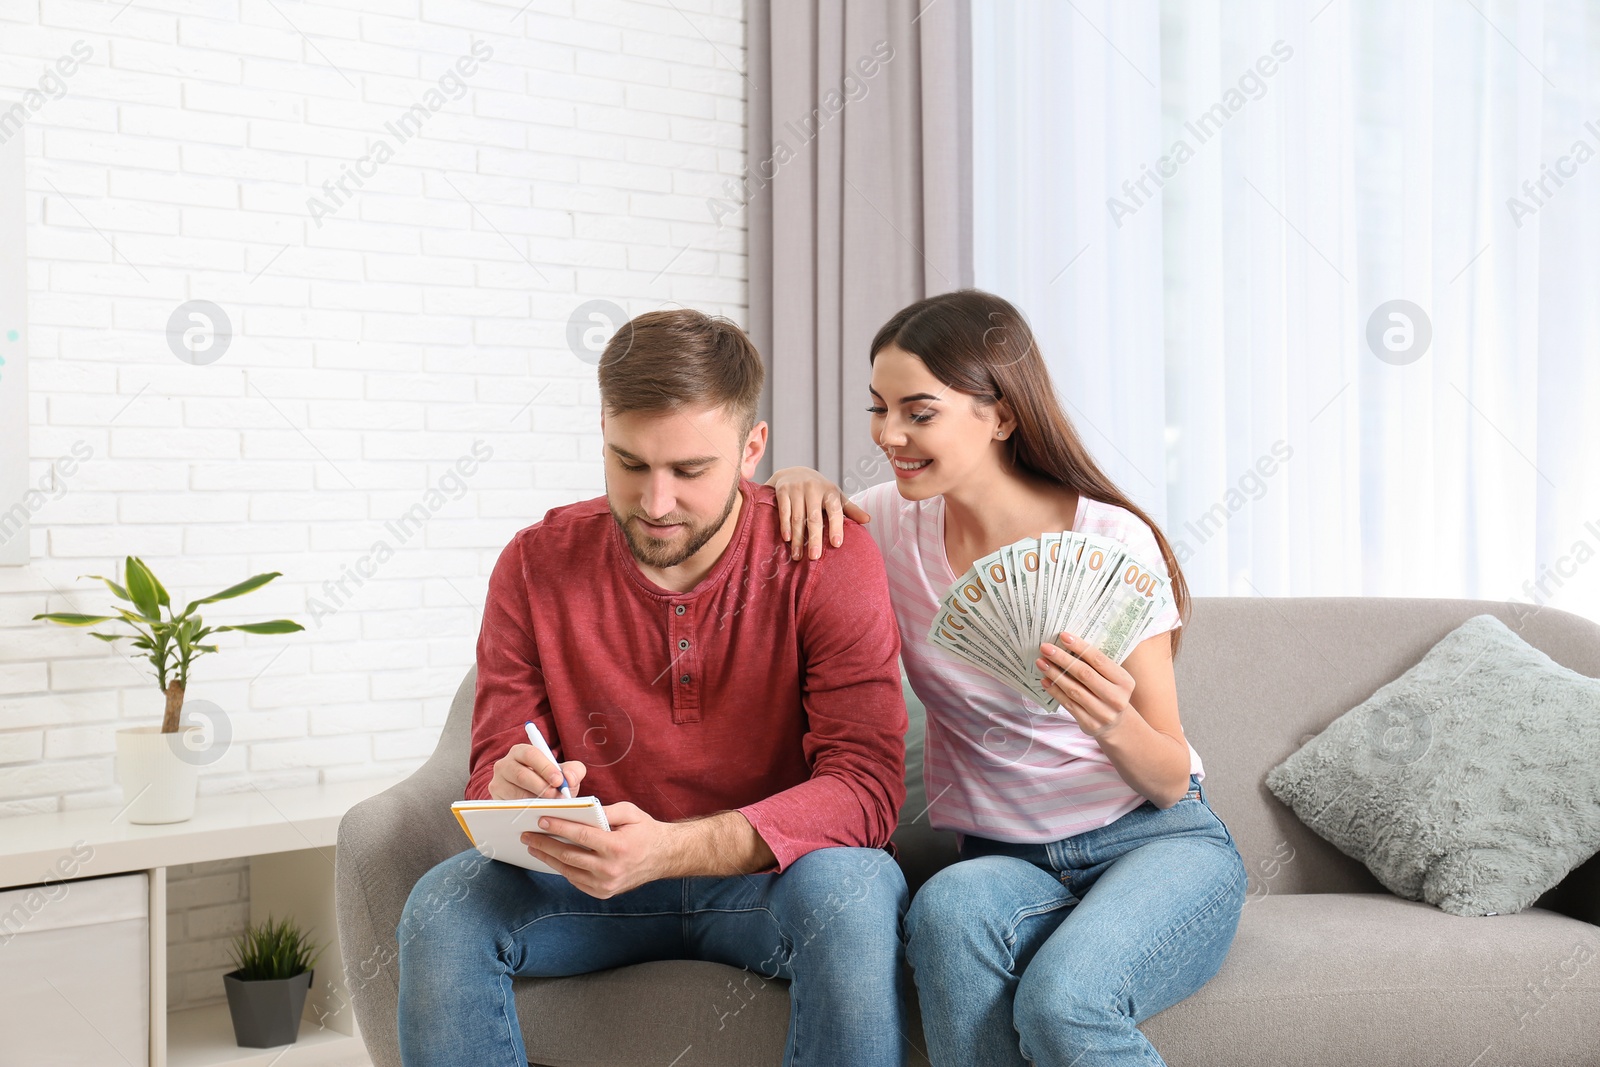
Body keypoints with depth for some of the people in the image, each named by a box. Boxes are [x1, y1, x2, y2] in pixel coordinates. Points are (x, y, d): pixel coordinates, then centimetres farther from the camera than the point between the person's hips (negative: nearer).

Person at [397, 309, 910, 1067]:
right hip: (594, 883, 2)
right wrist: (512, 791, -27)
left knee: (855, 889, -35)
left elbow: (867, 783, -21)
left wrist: (672, 849, -36)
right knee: (442, 906, -25)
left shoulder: (826, 559, -13)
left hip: (767, 879, -2)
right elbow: (491, 770, 0)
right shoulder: (537, 565, -4)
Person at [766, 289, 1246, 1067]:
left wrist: (1114, 723, -31)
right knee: (947, 909, -33)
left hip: (1156, 844, -3)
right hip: (1007, 861, 3)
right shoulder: (893, 524, 0)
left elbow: (1171, 783, -8)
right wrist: (794, 485, -9)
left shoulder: (1110, 540, -11)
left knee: (1061, 1004, -34)